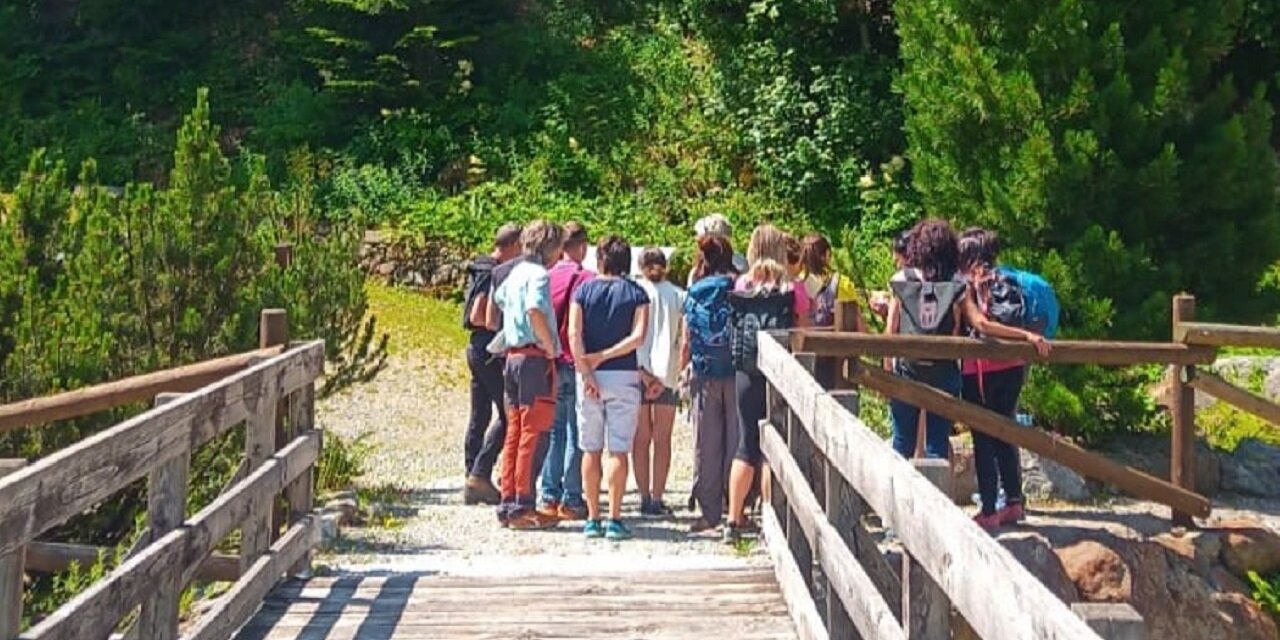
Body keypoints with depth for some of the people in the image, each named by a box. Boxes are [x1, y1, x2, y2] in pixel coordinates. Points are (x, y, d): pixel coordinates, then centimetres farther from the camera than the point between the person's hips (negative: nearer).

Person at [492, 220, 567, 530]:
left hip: (513, 356, 9)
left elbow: (499, 299, 33)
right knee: (532, 435, -4)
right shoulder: (539, 274, -11)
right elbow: (535, 310, -29)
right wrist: (551, 348, -18)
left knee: (514, 434, 12)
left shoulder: (516, 272, 15)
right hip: (534, 359, -9)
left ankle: (508, 503, 16)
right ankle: (522, 507, -2)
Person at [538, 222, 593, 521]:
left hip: (550, 364, 5)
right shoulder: (587, 280, -9)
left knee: (553, 431, 12)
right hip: (577, 364, -4)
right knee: (576, 434, 2)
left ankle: (550, 497, 14)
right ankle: (571, 500, 4)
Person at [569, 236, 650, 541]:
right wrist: (604, 356, -7)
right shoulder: (636, 293, 1)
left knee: (591, 450, 9)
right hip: (623, 376, -1)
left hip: (589, 376, 1)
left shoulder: (583, 290, 3)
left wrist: (586, 371, -9)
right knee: (618, 450, 1)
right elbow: (638, 337, -11)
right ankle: (615, 520, 0)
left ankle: (593, 518, 12)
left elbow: (574, 333, -8)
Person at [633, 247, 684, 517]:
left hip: (638, 372, 0)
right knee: (662, 439, 6)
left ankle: (645, 499, 6)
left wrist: (641, 370, -10)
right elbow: (682, 339, -4)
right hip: (667, 373, 0)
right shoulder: (677, 295, 4)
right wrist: (671, 374, -7)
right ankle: (657, 499, 3)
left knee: (641, 438, 7)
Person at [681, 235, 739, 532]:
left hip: (705, 376, 0)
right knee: (737, 441, 6)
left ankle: (710, 512, 9)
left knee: (707, 445, 6)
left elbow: (686, 342, 2)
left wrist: (681, 369, 17)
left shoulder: (695, 293, 0)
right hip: (737, 374, 0)